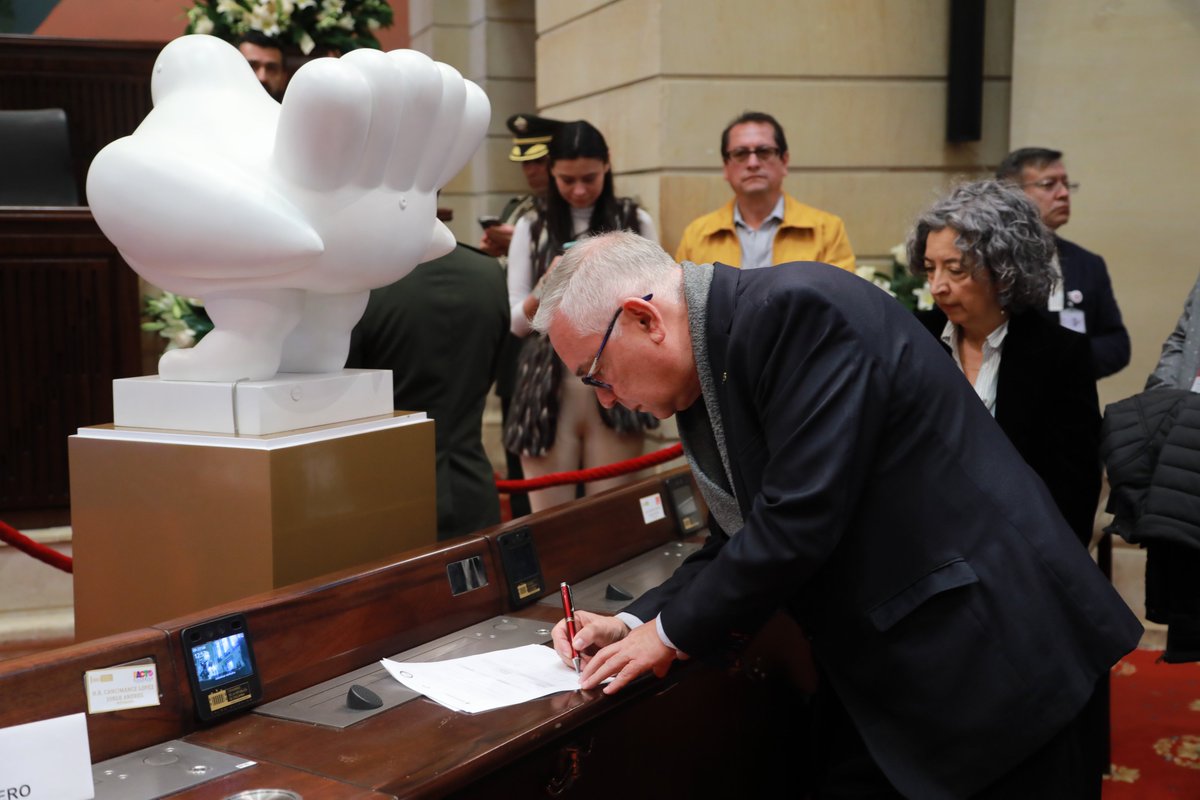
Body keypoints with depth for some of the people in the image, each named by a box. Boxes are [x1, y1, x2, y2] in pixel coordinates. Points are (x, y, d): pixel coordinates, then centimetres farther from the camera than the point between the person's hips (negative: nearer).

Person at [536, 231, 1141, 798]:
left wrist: (674, 632, -13)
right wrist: (635, 622, 1)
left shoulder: (796, 308, -21)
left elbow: (800, 518, -26)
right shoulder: (708, 369, 7)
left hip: (987, 652, -8)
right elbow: (737, 540, 14)